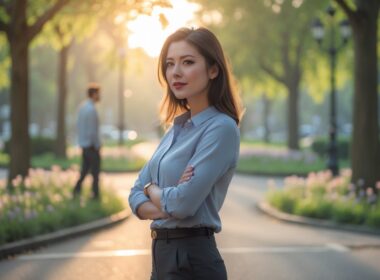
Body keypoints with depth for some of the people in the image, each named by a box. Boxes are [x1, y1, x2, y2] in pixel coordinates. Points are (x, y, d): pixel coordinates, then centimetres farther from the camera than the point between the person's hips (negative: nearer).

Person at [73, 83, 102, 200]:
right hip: (92, 145, -8)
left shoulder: (82, 107, 5)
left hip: (84, 144, 8)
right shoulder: (91, 109, -21)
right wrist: (97, 145, -11)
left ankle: (76, 190, 14)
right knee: (95, 173, 2)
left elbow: (78, 125, 13)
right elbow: (92, 131, -21)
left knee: (85, 169, 17)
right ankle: (95, 195, 7)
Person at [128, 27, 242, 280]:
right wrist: (165, 207, -12)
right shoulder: (178, 126, 11)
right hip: (163, 255, 8)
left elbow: (184, 203, -23)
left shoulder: (221, 128, -14)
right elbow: (136, 196, 10)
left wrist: (152, 189, -2)